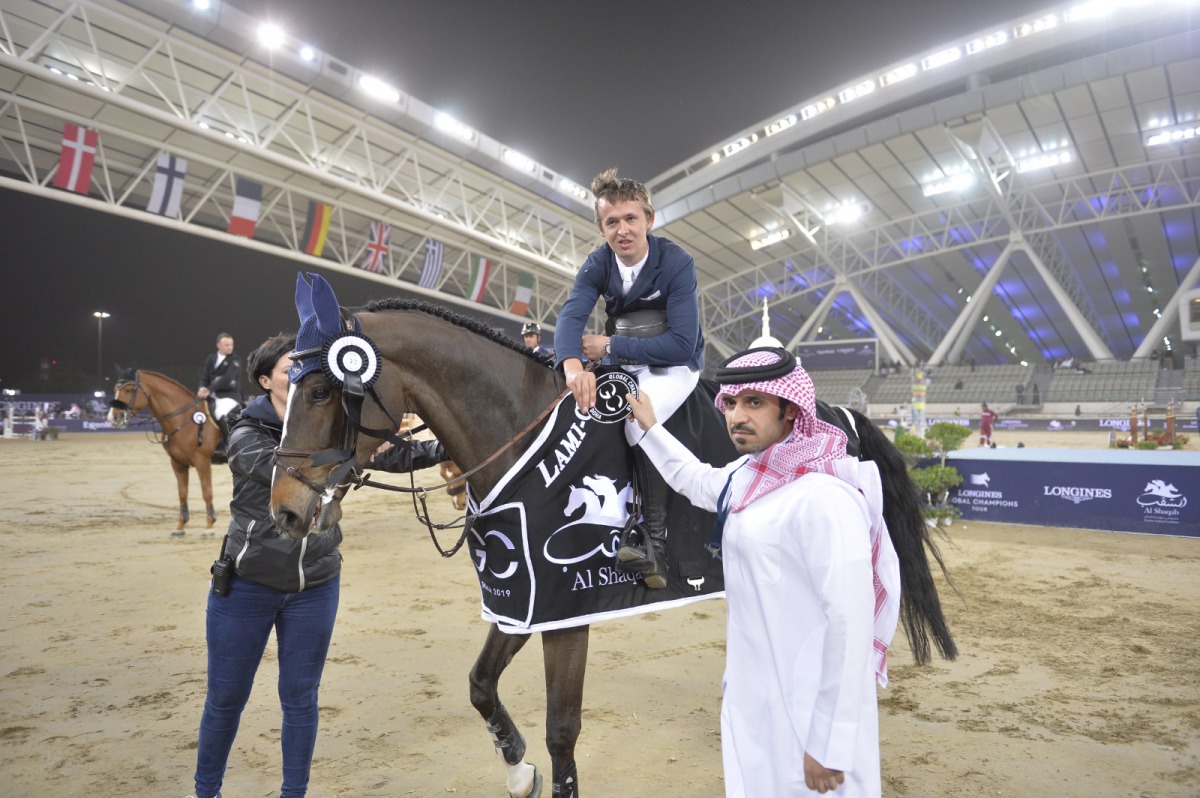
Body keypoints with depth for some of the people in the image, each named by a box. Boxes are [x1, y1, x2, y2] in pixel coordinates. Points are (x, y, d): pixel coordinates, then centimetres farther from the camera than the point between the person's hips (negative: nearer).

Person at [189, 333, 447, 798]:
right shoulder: (246, 436, -13)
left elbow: (386, 455, -7)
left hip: (315, 588, 2)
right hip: (246, 585, -2)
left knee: (300, 698, 12)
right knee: (226, 699, 13)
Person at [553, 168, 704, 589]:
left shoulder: (677, 262, -20)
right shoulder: (598, 264, -7)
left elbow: (682, 344, -26)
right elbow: (570, 317, -24)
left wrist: (610, 346, -26)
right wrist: (573, 365, -46)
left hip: (674, 365, -5)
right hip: (623, 361, 6)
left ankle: (655, 542, -19)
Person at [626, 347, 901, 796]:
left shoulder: (824, 497, -24)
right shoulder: (745, 475, 2)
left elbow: (850, 624, -25)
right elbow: (697, 482, 24)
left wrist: (830, 748, -21)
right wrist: (649, 428, 30)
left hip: (806, 716, -8)